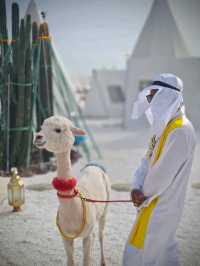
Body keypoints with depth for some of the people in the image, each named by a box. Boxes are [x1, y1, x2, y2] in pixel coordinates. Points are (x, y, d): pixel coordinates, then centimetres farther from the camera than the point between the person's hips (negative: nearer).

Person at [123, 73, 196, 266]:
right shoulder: (163, 125, 7)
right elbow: (148, 159, 7)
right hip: (155, 201, 8)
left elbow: (163, 173, -23)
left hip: (162, 205, -8)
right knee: (164, 248, 22)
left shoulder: (180, 131, -23)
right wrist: (136, 188, -7)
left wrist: (144, 194, -8)